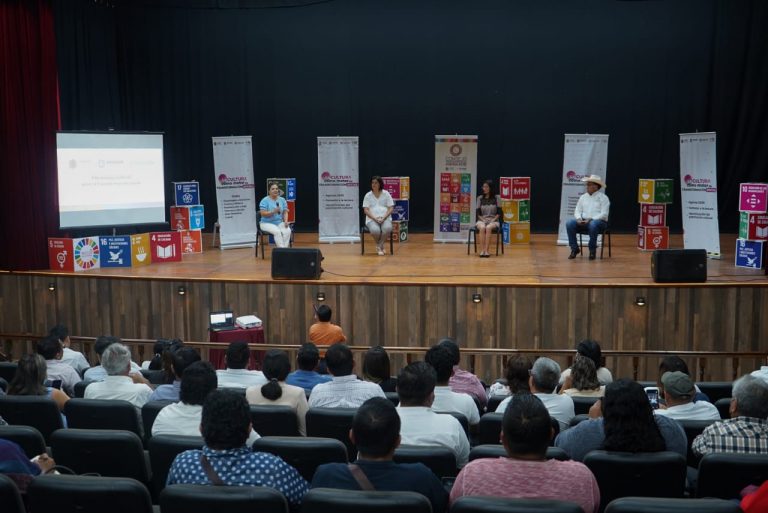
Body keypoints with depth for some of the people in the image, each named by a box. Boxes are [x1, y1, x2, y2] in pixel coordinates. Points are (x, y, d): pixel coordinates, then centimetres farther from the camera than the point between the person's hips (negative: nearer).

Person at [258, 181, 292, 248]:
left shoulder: (282, 200, 7)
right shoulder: (265, 201, -8)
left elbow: (285, 212, 6)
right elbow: (263, 214, -14)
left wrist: (286, 221, -13)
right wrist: (273, 211, -28)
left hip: (280, 223, 4)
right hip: (267, 223, -4)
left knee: (288, 231, -27)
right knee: (277, 231, -34)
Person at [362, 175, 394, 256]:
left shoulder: (386, 194, 8)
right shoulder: (368, 195, 8)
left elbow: (391, 208, 4)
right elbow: (366, 210, 1)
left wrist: (383, 217, -12)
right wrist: (375, 218, -15)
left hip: (385, 218, 1)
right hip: (372, 219, 0)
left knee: (387, 228, -36)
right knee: (375, 230, -35)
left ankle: (379, 246, -11)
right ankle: (380, 246, -4)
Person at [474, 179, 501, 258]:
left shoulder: (496, 198, 4)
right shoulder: (480, 198, 8)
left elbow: (499, 212, 1)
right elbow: (478, 213, 5)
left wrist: (493, 220, -13)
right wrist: (484, 220, -11)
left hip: (493, 221, -1)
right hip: (482, 220, 1)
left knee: (488, 228, -36)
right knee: (482, 228, -35)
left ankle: (486, 250, -40)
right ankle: (482, 250, -39)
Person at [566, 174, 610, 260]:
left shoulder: (603, 198, -1)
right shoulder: (583, 197, 15)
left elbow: (604, 214, -10)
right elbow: (577, 211, 11)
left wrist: (590, 219, -22)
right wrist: (579, 219, -12)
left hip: (599, 221, -5)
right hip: (583, 222, 5)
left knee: (593, 225, -41)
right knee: (569, 223, -23)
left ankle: (592, 250, -21)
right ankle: (574, 249, -12)